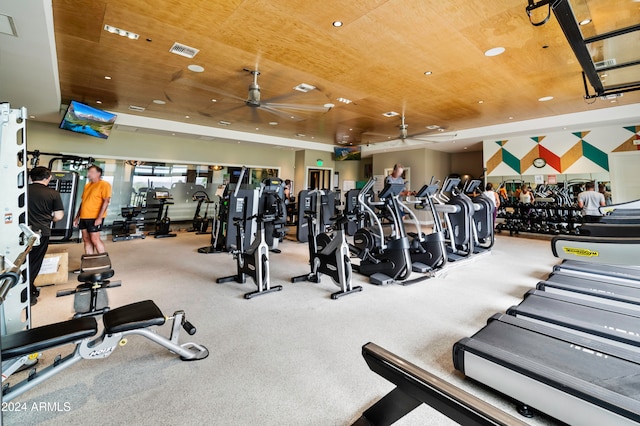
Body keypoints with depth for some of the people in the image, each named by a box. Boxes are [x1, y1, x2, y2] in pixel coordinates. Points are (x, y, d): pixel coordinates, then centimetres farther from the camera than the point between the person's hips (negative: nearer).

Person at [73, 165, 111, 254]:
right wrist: (77, 217, 17)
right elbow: (83, 201, 21)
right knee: (86, 240, 9)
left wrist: (99, 217, -21)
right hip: (84, 217, 8)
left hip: (95, 218, -8)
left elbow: (106, 201, -14)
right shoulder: (87, 185, 18)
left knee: (95, 240, -7)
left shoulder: (104, 184, -6)